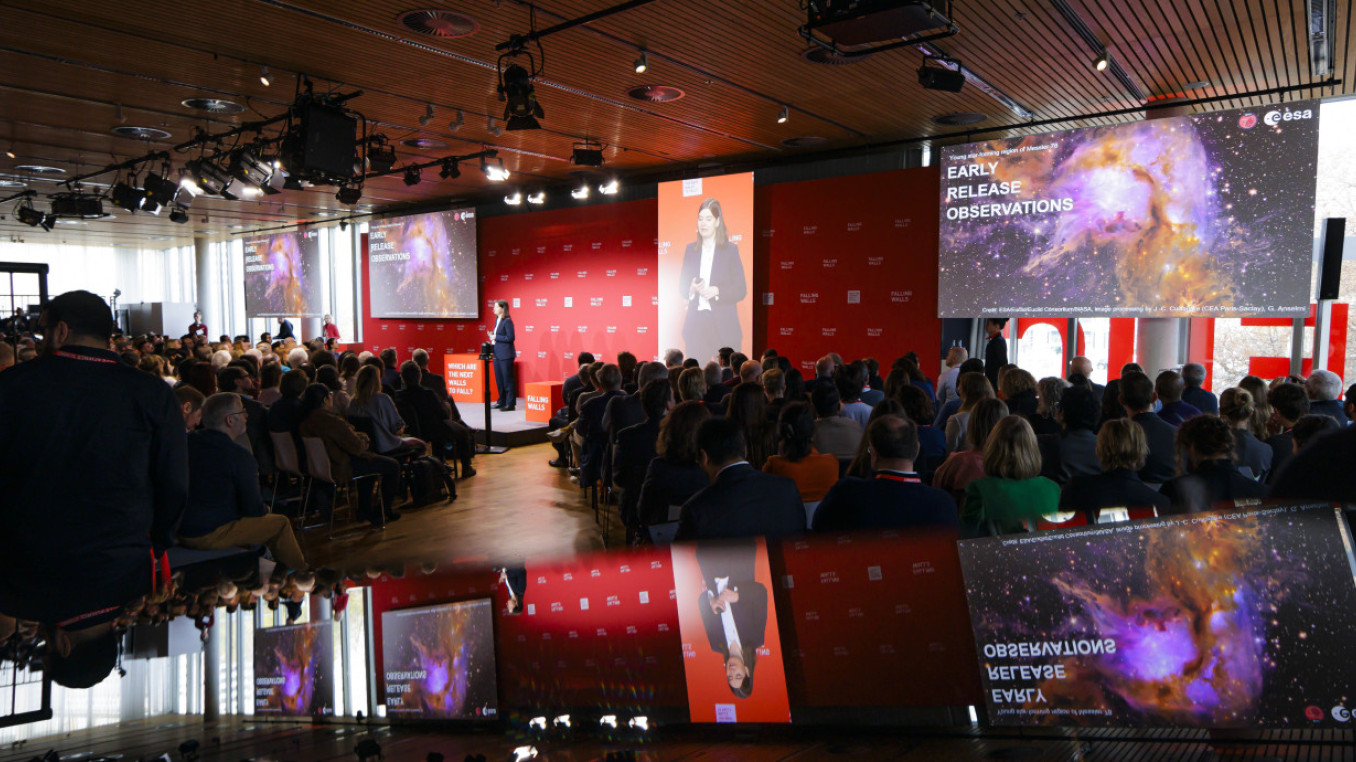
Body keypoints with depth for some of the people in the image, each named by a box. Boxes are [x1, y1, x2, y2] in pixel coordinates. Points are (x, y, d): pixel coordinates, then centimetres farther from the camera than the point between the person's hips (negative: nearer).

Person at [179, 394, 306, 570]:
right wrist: (263, 510, 9)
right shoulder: (239, 456, -20)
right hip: (211, 536, -9)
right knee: (280, 523, 4)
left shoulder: (187, 442, 3)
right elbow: (254, 509, -15)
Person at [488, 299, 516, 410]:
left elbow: (510, 338, -18)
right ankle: (502, 401, 22)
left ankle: (511, 403, 1)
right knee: (498, 378, 13)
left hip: (505, 354, -9)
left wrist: (496, 337, -15)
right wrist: (492, 336, 2)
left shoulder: (507, 321, -13)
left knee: (507, 379, -4)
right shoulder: (497, 320, 14)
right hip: (497, 354, 9)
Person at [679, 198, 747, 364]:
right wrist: (691, 290, -8)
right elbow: (681, 286, 14)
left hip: (723, 327, -2)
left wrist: (716, 291, -16)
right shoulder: (691, 249, 13)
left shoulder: (731, 250, 3)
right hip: (695, 326, 3)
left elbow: (741, 290, -1)